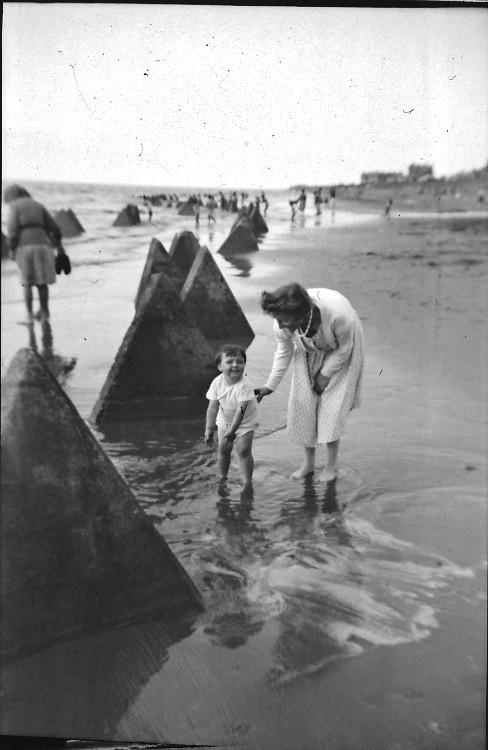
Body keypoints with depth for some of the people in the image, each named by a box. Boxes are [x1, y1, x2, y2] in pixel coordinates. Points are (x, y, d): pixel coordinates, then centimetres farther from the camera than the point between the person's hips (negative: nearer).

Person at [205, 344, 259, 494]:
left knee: (243, 451, -10)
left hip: (245, 422, -4)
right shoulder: (217, 383, -18)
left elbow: (241, 410, -31)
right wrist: (209, 428, -20)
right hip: (224, 421, 4)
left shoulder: (244, 385, -31)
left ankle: (247, 482, 4)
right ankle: (223, 477, 31)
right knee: (223, 450, 10)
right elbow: (212, 407, -14)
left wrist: (232, 431, -33)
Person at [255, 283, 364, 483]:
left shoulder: (338, 314, -44)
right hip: (310, 352, 4)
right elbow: (284, 352, -10)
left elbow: (344, 348, -23)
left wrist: (325, 374, -17)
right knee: (303, 402, 0)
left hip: (341, 354, -3)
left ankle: (331, 464, 11)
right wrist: (270, 386, -9)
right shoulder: (282, 324, -31)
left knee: (331, 405, -7)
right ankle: (308, 462, 18)